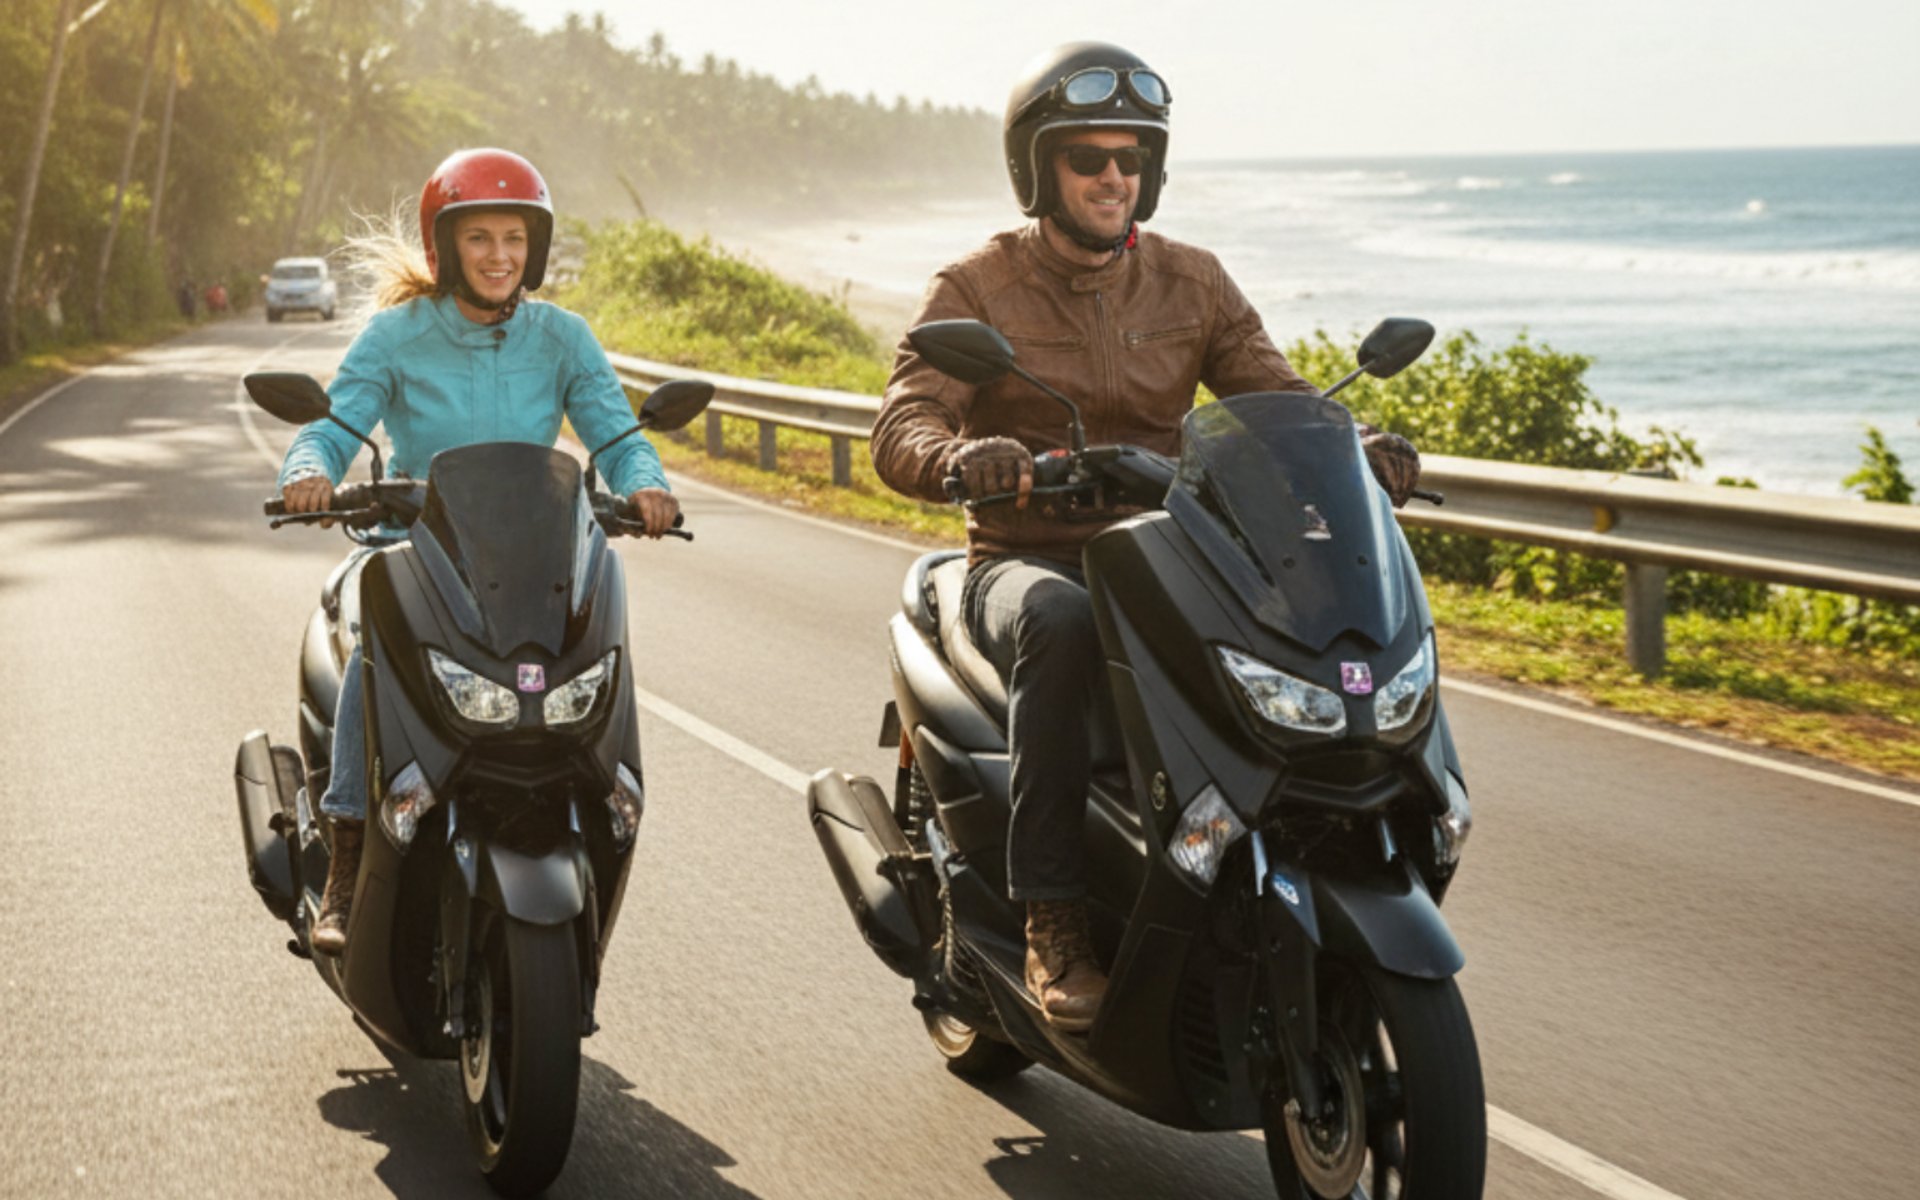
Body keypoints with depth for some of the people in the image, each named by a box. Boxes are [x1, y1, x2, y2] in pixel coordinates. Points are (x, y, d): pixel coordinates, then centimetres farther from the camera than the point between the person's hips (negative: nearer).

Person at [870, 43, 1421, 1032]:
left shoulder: (1192, 283, 12)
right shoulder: (975, 289, 0)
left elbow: (1274, 392, 4)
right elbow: (901, 429, -13)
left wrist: (1355, 443, -19)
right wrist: (962, 456, -38)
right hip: (1028, 563, -3)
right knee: (1062, 629, -40)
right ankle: (1051, 923, -35)